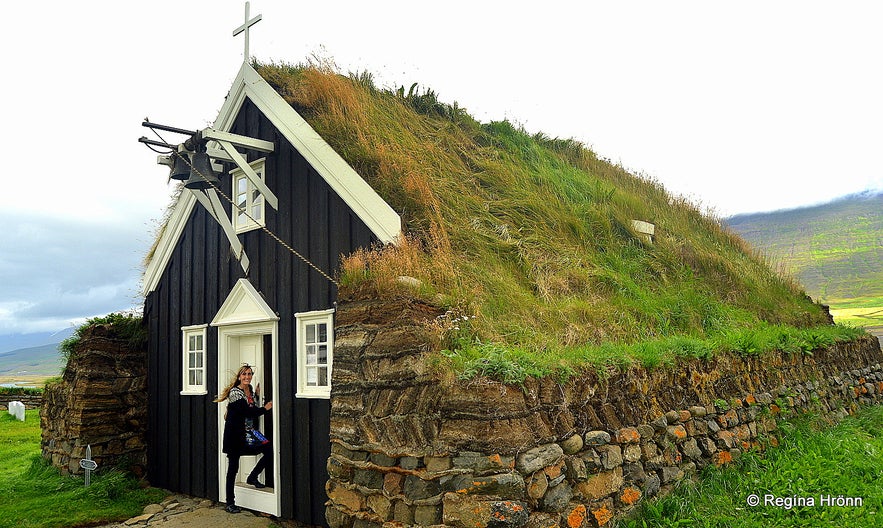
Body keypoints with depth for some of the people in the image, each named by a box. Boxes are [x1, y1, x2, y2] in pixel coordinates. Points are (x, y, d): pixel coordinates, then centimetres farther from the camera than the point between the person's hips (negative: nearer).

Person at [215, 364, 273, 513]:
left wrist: (257, 395, 4)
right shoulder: (235, 392, -12)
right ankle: (230, 503, 11)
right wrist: (265, 408, -10)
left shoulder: (251, 391, 11)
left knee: (269, 450, -8)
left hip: (249, 435, 7)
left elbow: (254, 413, 10)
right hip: (235, 435, -7)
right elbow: (247, 412, -19)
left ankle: (252, 477, 13)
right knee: (233, 468, -1)